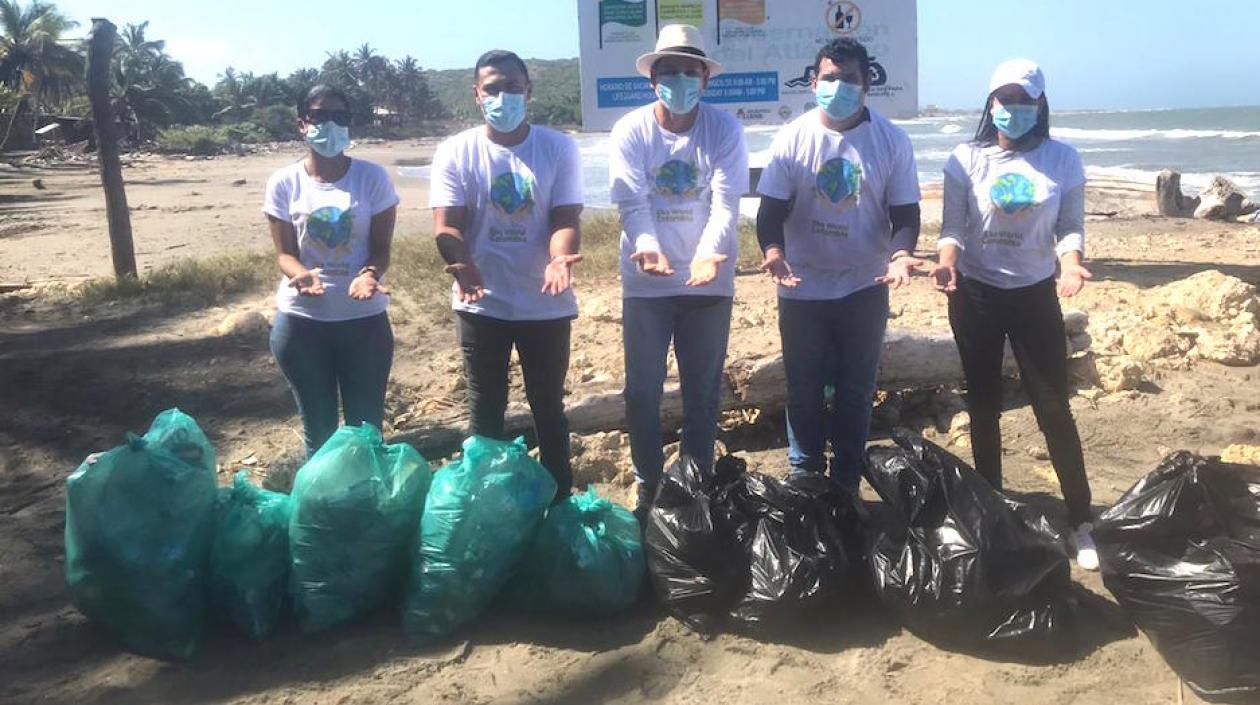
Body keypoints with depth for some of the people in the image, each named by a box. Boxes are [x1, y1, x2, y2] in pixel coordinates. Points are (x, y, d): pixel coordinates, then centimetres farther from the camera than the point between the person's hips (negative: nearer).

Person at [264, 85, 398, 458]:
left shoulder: (372, 176, -2)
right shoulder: (283, 182, -1)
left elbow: (381, 246, -3)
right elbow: (285, 252, -1)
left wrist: (370, 274, -25)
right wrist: (300, 274, -24)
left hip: (364, 320, 0)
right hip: (301, 320, 1)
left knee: (365, 426, 7)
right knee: (317, 427, 12)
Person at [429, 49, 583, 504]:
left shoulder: (558, 148, -2)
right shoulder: (456, 152, -2)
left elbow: (565, 218, -7)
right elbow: (446, 225, -9)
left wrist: (558, 259, -29)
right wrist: (461, 264, -31)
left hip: (545, 303, 0)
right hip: (481, 302, 0)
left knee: (548, 407, 12)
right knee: (486, 410, 11)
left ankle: (560, 499, 26)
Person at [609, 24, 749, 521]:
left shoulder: (725, 130, -5)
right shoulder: (630, 131, -5)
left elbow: (725, 202, -14)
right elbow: (633, 202, -14)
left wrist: (708, 254, -34)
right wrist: (647, 248, -35)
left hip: (709, 281, 0)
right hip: (645, 282, 0)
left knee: (703, 391, 9)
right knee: (642, 391, 6)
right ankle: (648, 487, 24)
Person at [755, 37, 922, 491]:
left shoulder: (891, 141, -4)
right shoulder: (793, 138, -4)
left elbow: (905, 211, -2)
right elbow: (771, 210, -6)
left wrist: (901, 254, -23)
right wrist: (773, 252, -26)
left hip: (866, 287, 0)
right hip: (803, 288, 0)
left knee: (856, 391, 11)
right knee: (804, 390, 10)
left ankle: (846, 487, 26)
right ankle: (804, 482, 27)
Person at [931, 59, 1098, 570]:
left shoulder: (1062, 160, -2)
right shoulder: (967, 158, -3)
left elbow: (1071, 226, -2)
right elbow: (953, 225, -5)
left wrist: (1071, 265, -22)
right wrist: (947, 260, -26)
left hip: (1035, 294, -1)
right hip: (975, 294, 1)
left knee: (1053, 407, 0)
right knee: (984, 404, 11)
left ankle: (1081, 522, 12)